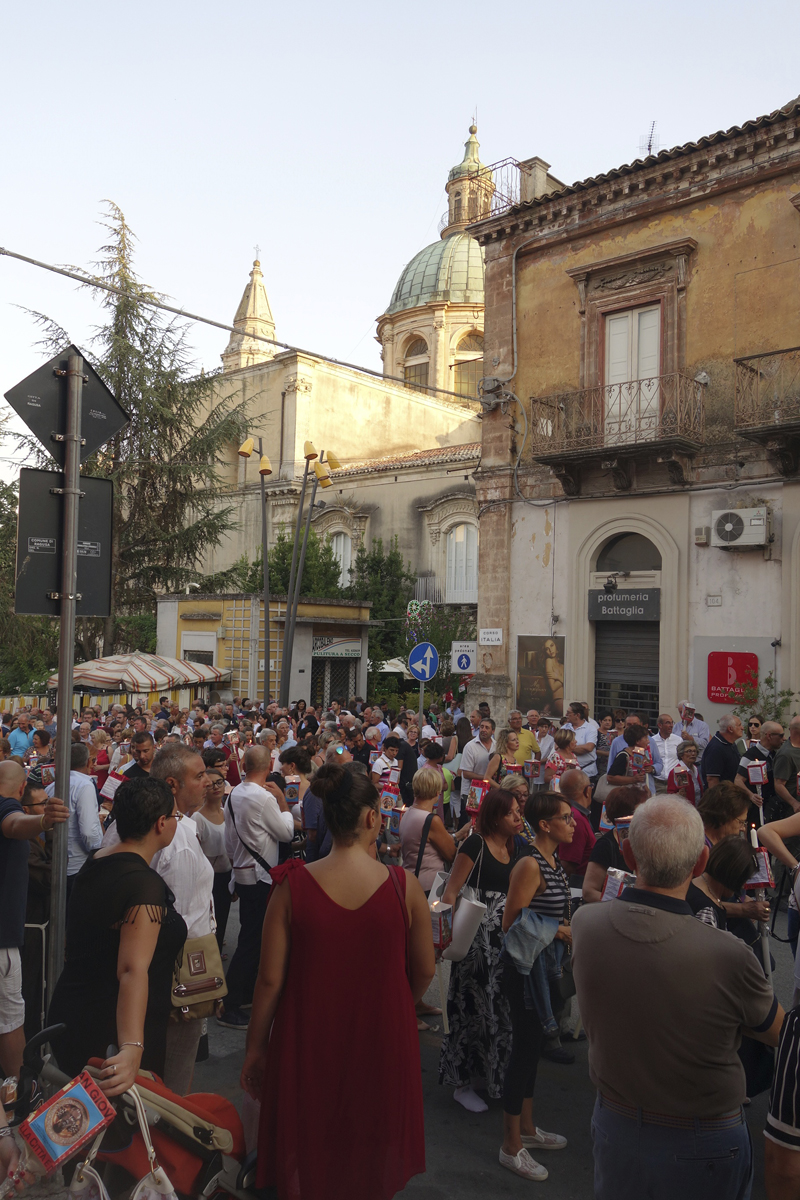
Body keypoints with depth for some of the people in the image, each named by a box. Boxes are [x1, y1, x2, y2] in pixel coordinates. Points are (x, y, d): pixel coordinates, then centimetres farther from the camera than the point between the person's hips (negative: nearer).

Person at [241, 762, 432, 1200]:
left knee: (306, 1163, 24)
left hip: (308, 1043, 0)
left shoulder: (293, 886, -17)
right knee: (371, 1155, 26)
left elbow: (271, 978, -12)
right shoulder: (404, 886, -16)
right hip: (381, 1045, 0)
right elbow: (424, 972, -5)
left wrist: (255, 1047, 2)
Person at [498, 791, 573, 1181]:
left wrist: (568, 928, 6)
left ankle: (527, 1129, 37)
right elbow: (511, 924, -22)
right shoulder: (530, 865, -23)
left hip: (543, 967, 9)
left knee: (533, 1047, 20)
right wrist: (558, 932, -21)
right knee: (523, 1051, 2)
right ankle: (511, 1147, 18)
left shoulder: (553, 862, 6)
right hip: (524, 969, -9)